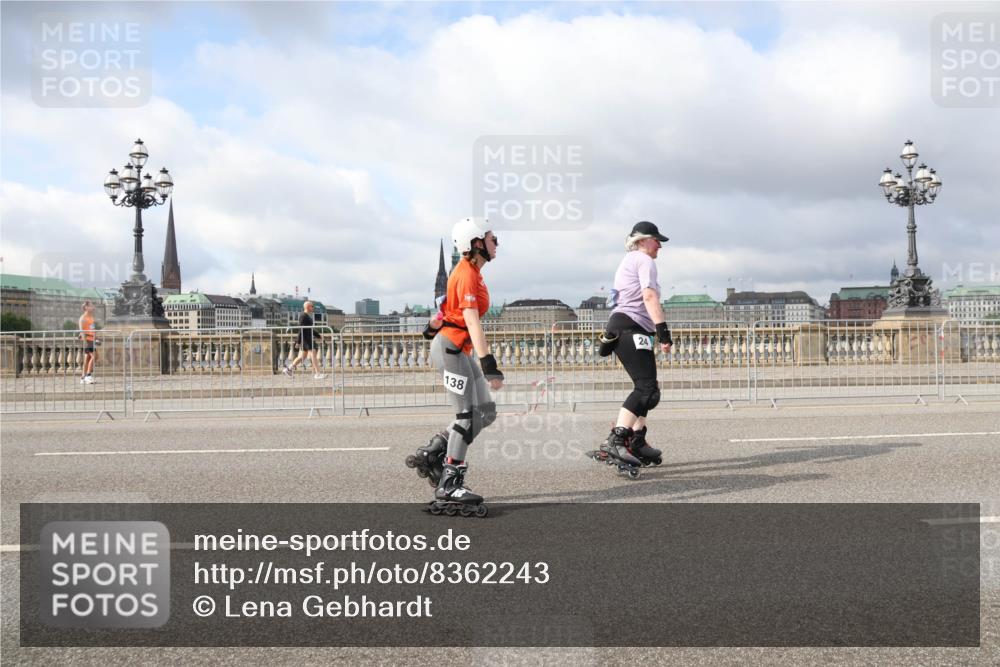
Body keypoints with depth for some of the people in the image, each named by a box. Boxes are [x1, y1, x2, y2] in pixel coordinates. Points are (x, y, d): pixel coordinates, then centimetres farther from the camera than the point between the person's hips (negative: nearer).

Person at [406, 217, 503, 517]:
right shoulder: (467, 275, -18)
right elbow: (472, 322, -26)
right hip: (450, 348, -10)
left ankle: (431, 454, 15)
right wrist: (488, 364, -32)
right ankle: (449, 486, -3)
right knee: (467, 415, -9)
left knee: (486, 412, 8)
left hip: (460, 350, 10)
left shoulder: (470, 272, 12)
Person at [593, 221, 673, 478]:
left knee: (646, 388, 17)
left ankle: (637, 443, 21)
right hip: (631, 328, -11)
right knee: (647, 390, -19)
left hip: (622, 329, 11)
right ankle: (615, 442, -30)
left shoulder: (628, 261, 28)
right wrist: (663, 330, -24)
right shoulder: (644, 260, -3)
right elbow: (649, 296, -17)